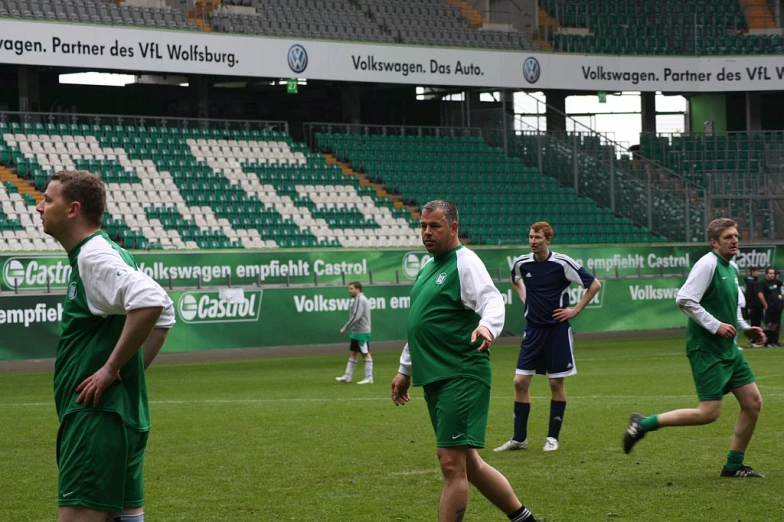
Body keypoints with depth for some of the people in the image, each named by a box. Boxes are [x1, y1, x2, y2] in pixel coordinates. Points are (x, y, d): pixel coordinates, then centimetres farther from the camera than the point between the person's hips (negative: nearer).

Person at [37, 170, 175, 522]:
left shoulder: (93, 258, -13)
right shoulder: (92, 255, 17)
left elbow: (152, 302, -29)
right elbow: (164, 315, 26)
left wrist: (112, 368, -21)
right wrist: (133, 370, 16)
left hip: (97, 416, -10)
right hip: (126, 415, 10)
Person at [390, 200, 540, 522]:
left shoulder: (464, 263, -8)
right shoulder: (427, 268, 19)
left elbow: (493, 302, -24)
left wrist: (487, 326, -44)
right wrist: (405, 369, 32)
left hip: (461, 378, -10)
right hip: (435, 380, 10)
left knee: (452, 462, -12)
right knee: (468, 464, 12)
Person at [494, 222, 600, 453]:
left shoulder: (562, 264, -12)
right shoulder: (521, 263, 0)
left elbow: (594, 284, -6)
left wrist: (575, 310, -7)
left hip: (557, 329, -4)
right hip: (533, 329, 4)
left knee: (556, 383, 2)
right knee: (520, 381, -2)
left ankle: (553, 437, 12)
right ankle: (519, 438, 5)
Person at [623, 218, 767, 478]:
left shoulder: (732, 268, 14)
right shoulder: (708, 264, -15)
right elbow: (685, 300, -23)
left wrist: (744, 328, 14)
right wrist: (716, 326, -21)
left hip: (728, 349, 9)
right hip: (706, 349, -9)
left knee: (753, 402, 5)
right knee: (708, 413, -13)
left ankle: (734, 465, 15)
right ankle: (644, 424, -1)